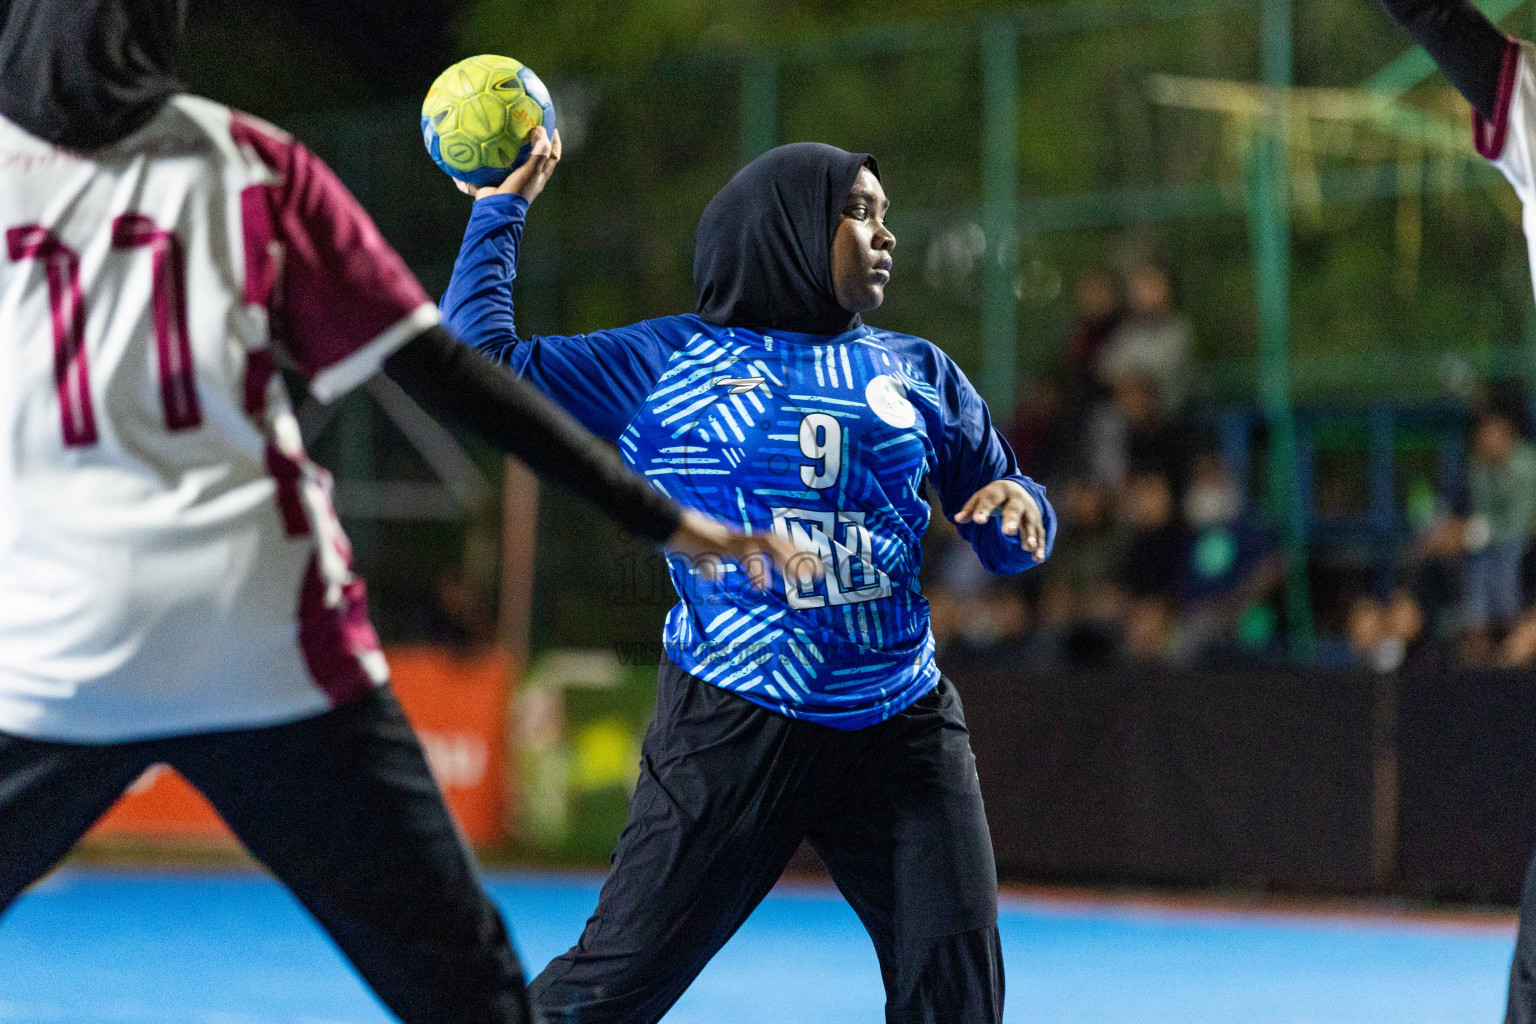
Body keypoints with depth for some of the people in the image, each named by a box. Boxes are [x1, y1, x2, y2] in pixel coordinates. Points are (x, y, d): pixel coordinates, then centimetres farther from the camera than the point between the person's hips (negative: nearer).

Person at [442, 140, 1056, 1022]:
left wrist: (1019, 508, -5)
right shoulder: (668, 361, 4)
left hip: (904, 725, 4)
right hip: (735, 724, -4)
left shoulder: (918, 372, 13)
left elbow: (1008, 542, 19)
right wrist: (499, 208, 7)